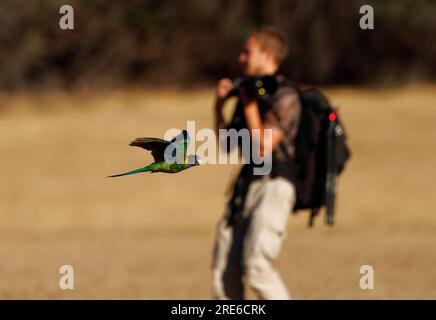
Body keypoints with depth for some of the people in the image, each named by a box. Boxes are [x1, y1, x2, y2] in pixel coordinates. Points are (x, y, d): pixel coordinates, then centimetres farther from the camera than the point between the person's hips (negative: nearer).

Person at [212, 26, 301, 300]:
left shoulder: (284, 96, -9)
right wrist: (220, 106, 11)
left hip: (274, 187, -9)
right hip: (245, 187, 9)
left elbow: (264, 145, -18)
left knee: (256, 266, -21)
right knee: (224, 271, 5)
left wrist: (249, 105, -12)